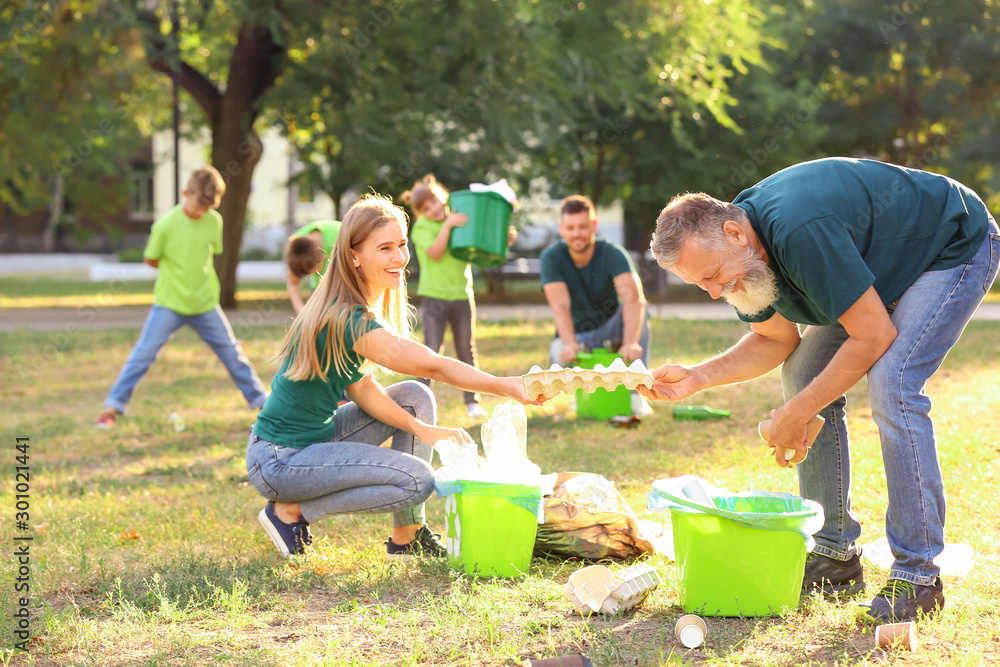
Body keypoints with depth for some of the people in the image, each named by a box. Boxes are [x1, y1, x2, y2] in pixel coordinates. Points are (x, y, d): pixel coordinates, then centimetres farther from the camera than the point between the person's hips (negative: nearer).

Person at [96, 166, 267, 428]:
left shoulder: (214, 221, -5)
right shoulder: (166, 224, -17)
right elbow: (152, 259, -5)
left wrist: (193, 268, 0)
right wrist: (176, 270, -1)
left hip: (205, 302, 3)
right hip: (169, 302, -3)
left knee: (232, 353, 9)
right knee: (144, 353, -4)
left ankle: (260, 399, 21)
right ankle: (113, 406, 4)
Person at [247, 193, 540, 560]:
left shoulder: (347, 308, 4)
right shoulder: (351, 321, -25)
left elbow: (360, 387, 4)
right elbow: (432, 366, -30)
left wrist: (420, 428, -6)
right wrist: (506, 386, -35)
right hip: (277, 460, -10)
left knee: (415, 397, 7)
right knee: (417, 480, -17)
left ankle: (406, 537, 10)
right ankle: (291, 511, -3)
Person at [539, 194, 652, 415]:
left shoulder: (613, 254, -18)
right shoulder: (551, 257, -15)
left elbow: (633, 298, -35)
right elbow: (560, 306, -28)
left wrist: (630, 343, -52)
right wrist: (570, 345, -47)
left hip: (610, 332, 1)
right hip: (576, 336, 0)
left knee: (638, 309, -30)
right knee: (560, 356, -36)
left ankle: (634, 391, -24)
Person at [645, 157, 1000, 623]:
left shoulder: (799, 232, -38)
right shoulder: (735, 249, -10)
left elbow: (875, 336, -30)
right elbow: (776, 339, 3)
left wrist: (797, 413, -24)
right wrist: (697, 378, -13)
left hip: (957, 247, -9)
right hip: (887, 266, 9)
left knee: (890, 384, -25)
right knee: (804, 372, 0)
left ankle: (918, 574, -18)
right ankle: (835, 554, 6)